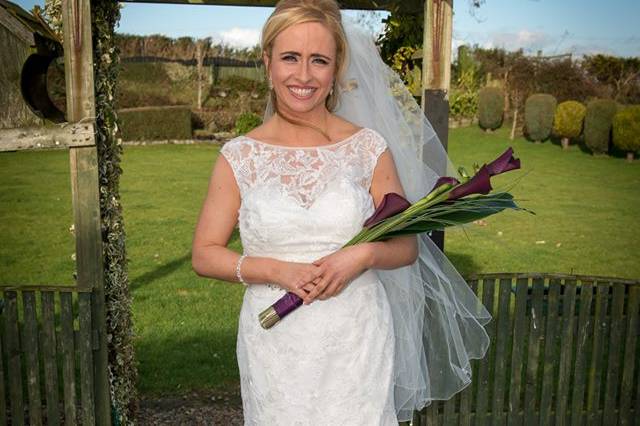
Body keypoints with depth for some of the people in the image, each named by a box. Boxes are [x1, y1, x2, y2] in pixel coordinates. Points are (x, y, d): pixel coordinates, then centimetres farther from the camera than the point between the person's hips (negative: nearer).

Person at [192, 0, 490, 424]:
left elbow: (407, 246, 3)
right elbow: (205, 254, 0)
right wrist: (277, 271, -15)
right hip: (275, 346, 0)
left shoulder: (369, 147, -2)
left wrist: (364, 255, -17)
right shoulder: (239, 157, -3)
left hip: (356, 343, 0)